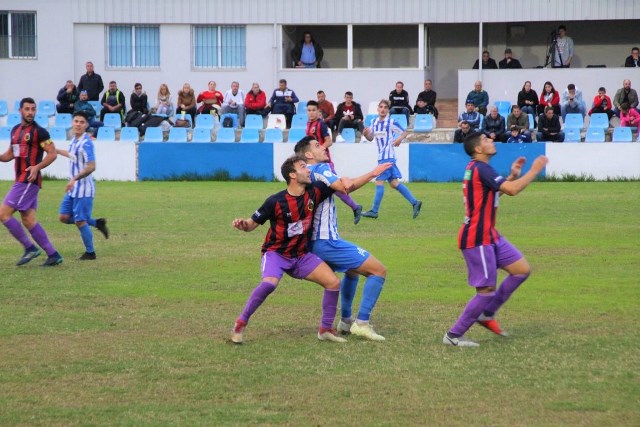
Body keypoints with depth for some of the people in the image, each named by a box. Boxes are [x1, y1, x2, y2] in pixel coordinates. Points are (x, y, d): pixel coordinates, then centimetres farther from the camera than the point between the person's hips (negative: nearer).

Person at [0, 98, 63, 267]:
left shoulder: (39, 131, -8)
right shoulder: (15, 130, 16)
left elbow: (52, 153, -11)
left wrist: (37, 167, -24)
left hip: (29, 180, -8)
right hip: (21, 180, 8)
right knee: (28, 220, 7)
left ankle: (30, 247, -5)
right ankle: (53, 254, 10)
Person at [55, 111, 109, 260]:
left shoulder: (86, 143, -19)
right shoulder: (74, 140, 8)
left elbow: (91, 166, -26)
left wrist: (74, 179, -31)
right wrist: (56, 150, 38)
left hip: (83, 188, -9)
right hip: (73, 188, 9)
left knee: (80, 221, -4)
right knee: (64, 217, 10)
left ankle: (90, 252, 11)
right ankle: (97, 223, 24)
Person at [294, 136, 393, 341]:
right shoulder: (319, 169, -11)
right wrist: (372, 174, -22)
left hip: (316, 241, 10)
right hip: (327, 241, -10)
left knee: (352, 271, 34)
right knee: (379, 270, -9)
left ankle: (346, 321, 34)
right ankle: (362, 323, -12)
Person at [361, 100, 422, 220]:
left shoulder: (391, 122, -7)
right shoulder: (374, 122, 12)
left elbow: (404, 132, 0)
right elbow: (371, 138, 18)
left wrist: (400, 139, -21)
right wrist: (366, 134, -3)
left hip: (388, 156, -8)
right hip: (381, 156, 8)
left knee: (379, 181, -8)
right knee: (394, 183, 8)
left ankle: (374, 211, -5)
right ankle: (414, 203, 13)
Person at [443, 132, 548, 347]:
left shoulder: (478, 168, 15)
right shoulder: (481, 169, -18)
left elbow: (498, 190, 30)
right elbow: (512, 190, -25)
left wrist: (513, 175, 17)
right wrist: (535, 170, -13)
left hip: (488, 236, 10)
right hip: (477, 239, -10)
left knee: (522, 270, 10)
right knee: (487, 290, -8)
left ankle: (487, 313, 17)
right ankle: (453, 336, 0)